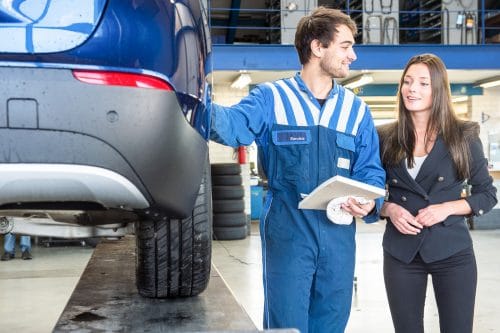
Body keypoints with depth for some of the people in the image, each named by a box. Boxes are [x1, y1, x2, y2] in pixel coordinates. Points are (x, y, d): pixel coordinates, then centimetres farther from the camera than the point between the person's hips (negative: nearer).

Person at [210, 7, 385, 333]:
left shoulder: (357, 109, 11)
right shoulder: (271, 98, -1)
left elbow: (371, 170, 9)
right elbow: (232, 125, -20)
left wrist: (370, 203, -13)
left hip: (339, 235, 4)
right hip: (287, 233, -4)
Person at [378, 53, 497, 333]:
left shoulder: (464, 136, -2)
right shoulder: (386, 138, 3)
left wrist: (447, 208, -13)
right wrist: (389, 209, -11)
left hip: (452, 252, -1)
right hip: (401, 253, 2)